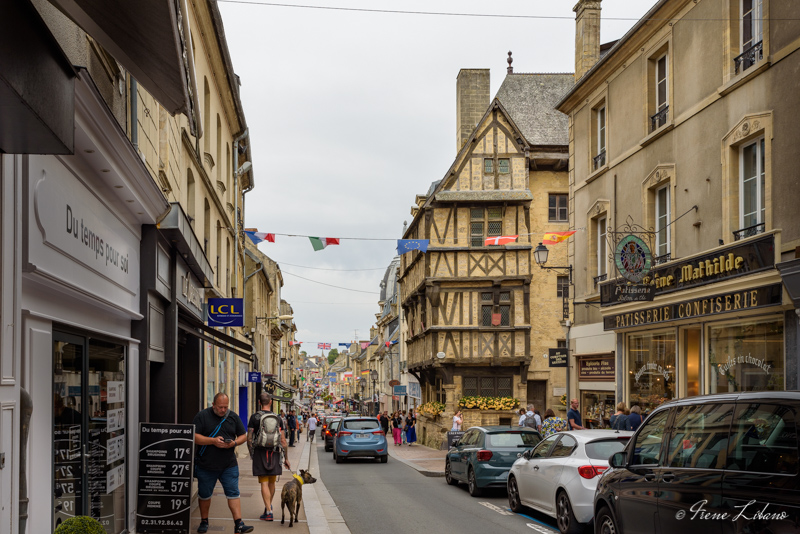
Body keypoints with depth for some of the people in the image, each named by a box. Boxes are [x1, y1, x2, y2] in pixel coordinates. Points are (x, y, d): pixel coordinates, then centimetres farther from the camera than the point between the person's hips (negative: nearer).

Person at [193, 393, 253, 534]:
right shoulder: (202, 416, -4)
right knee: (204, 495, 11)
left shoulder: (233, 417, 6)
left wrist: (234, 443, -11)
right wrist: (213, 441, -20)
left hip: (229, 466, 1)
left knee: (233, 494, -5)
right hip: (206, 466, -1)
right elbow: (194, 437, -9)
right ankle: (204, 522, 29)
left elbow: (243, 435, 11)